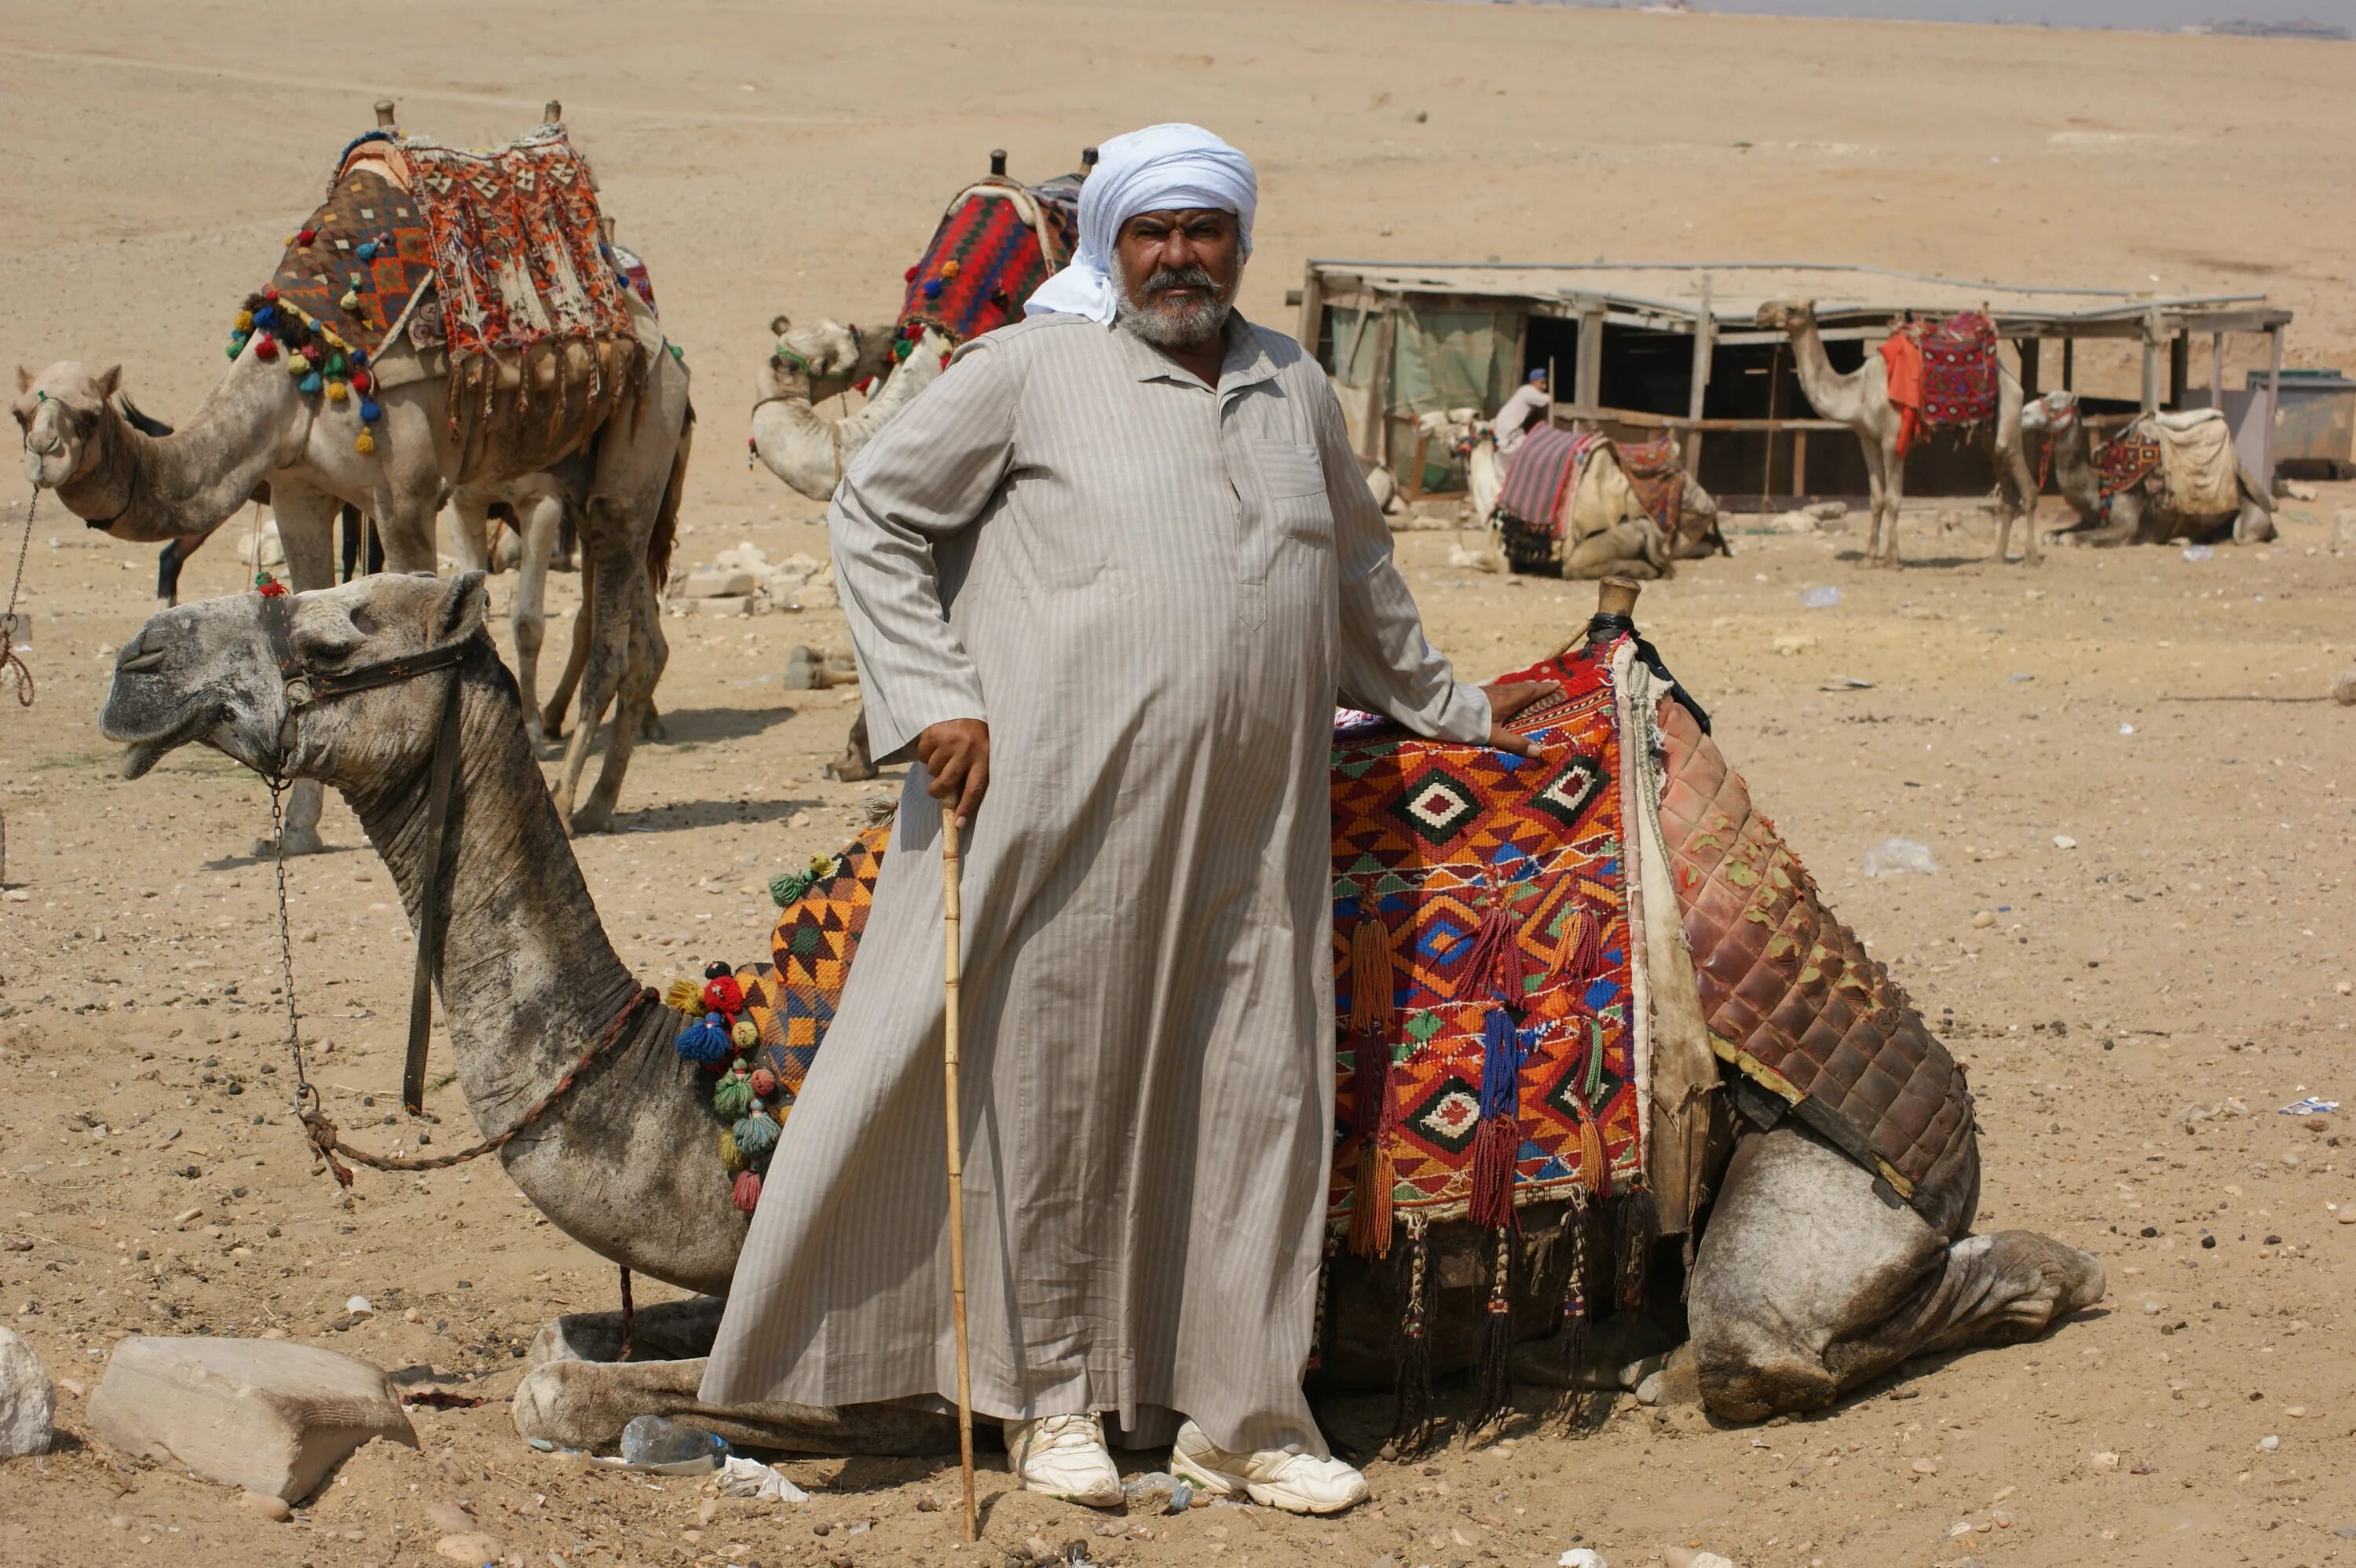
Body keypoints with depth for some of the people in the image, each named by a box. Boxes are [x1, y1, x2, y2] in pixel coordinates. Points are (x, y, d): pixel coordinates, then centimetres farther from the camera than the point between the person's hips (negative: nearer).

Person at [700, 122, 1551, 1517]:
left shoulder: (1293, 388, 15)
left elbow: (1361, 569, 30)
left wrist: (1443, 706, 36)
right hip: (1071, 810, -5)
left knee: (1260, 1095, 6)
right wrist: (934, 702, -5)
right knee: (1056, 1087, 3)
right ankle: (1052, 1398, 17)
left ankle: (1237, 1417, 16)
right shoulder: (1031, 371, 0)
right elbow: (875, 513, 2)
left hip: (1254, 825, 5)